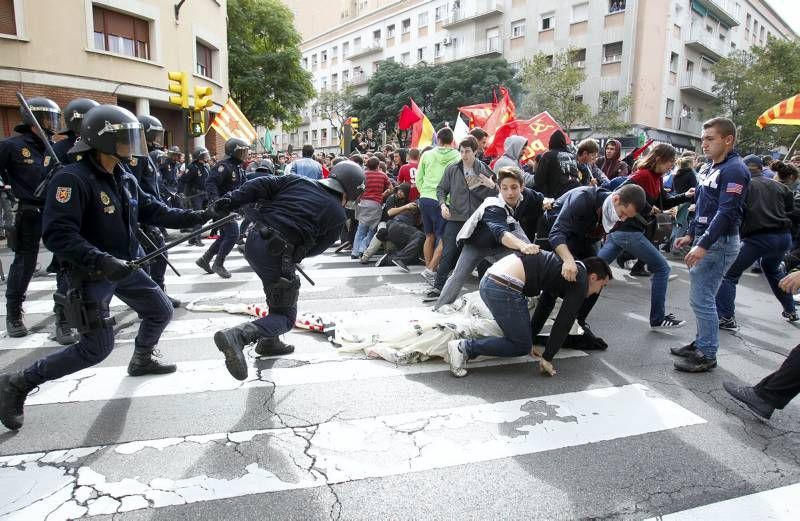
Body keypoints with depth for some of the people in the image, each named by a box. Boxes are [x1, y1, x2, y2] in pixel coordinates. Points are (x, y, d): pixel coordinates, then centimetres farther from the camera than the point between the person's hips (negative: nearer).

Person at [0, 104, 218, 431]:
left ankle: (142, 360, 44)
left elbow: (153, 211, 11)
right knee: (97, 348, -6)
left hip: (125, 267, 8)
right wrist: (101, 260, -37)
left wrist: (196, 217, 3)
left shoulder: (125, 178, 2)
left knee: (161, 311, 17)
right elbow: (57, 235, -29)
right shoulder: (73, 179, -24)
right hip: (91, 274, -8)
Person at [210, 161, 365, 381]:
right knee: (286, 316, 5)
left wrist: (231, 200, 4)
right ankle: (237, 336, -20)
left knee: (280, 296, 30)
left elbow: (262, 185, 5)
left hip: (254, 240, 8)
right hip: (277, 255, -7)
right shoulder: (338, 216, 0)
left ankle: (269, 342, 36)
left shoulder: (299, 181, 12)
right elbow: (315, 248, 5)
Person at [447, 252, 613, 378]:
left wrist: (530, 338, 41)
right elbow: (563, 323, -2)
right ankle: (464, 347, -6)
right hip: (504, 287, -10)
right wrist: (547, 359, 7)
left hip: (489, 278, 10)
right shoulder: (579, 282, 0)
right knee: (521, 346, 4)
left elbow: (544, 307, 35)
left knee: (521, 336, 21)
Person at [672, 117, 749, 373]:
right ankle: (701, 343, 26)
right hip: (706, 240, 9)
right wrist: (691, 235, 20)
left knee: (702, 299, -7)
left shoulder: (734, 169, -14)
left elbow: (726, 212, -22)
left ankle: (707, 355, 3)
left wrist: (703, 245, -28)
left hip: (719, 243, -9)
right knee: (702, 297, 15)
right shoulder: (713, 168, 16)